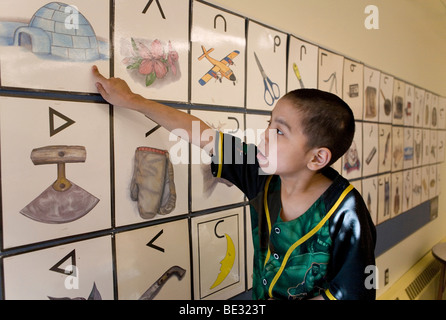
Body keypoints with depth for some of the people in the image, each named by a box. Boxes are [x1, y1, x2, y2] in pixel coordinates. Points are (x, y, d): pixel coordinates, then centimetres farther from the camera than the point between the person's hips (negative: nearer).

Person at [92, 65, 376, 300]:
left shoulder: (345, 213, -22)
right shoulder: (262, 174, -12)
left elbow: (350, 293, -14)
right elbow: (201, 133, -9)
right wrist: (131, 100, -1)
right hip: (260, 296, 4)